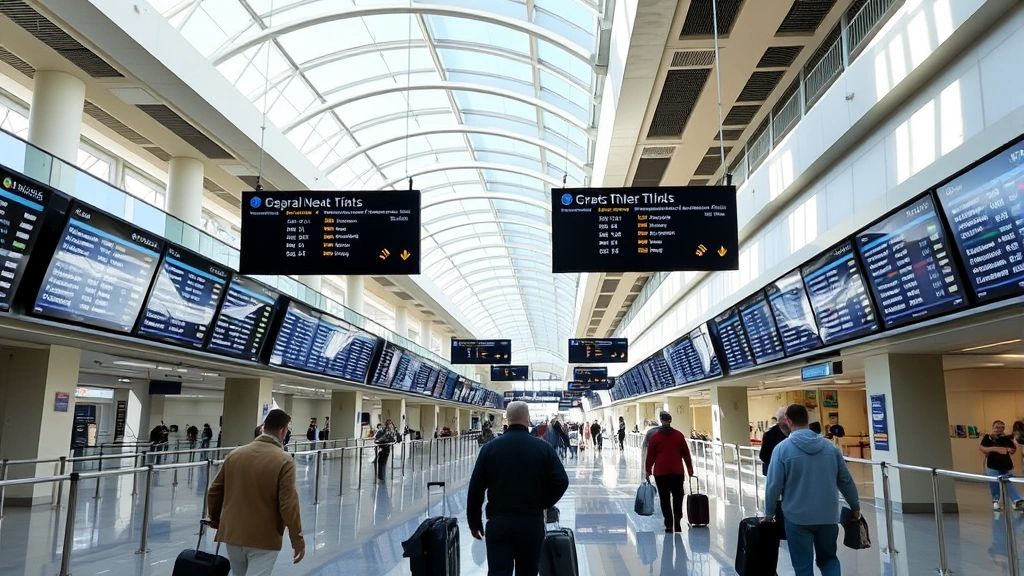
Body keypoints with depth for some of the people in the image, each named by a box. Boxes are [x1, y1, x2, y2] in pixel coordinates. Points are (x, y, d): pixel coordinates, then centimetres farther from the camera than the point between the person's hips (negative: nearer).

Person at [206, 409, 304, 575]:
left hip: (232, 533, 6)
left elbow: (214, 491, 10)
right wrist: (298, 541, -8)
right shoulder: (284, 461, -13)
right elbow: (289, 505, -16)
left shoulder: (235, 454, 3)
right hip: (264, 539, -6)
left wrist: (216, 519, 28)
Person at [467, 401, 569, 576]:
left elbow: (475, 489, 1)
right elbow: (561, 481, -6)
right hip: (532, 522, 1)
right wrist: (543, 503, 11)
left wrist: (474, 522, 12)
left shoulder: (490, 448, 1)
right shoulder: (543, 447, -1)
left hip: (498, 522, 0)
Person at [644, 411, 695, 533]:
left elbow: (650, 455, -1)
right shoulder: (679, 435, 3)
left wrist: (648, 470, 9)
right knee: (678, 497, 11)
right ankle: (677, 522, -3)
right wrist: (690, 468, 15)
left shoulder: (655, 436, -3)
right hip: (677, 472, 2)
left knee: (665, 499, 5)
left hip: (661, 473, -2)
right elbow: (686, 453, 6)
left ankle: (669, 525, 4)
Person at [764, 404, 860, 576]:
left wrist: (769, 513, 4)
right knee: (828, 558, 22)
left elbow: (774, 485, -10)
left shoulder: (782, 448, -10)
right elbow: (846, 481, 7)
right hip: (828, 516, 3)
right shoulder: (830, 446, 1)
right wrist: (855, 507, 21)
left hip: (797, 517, -3)